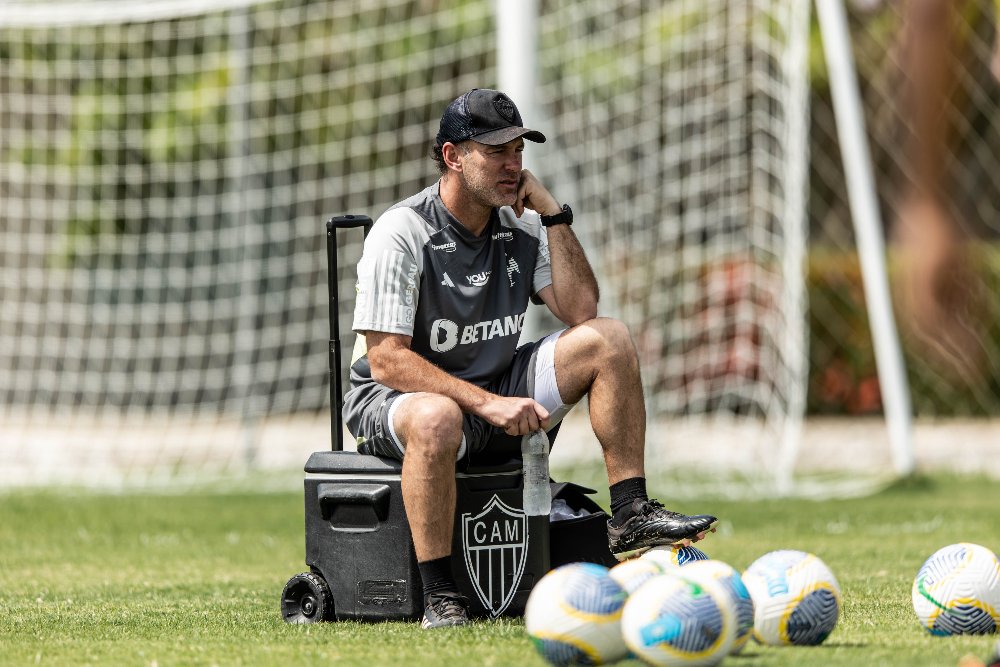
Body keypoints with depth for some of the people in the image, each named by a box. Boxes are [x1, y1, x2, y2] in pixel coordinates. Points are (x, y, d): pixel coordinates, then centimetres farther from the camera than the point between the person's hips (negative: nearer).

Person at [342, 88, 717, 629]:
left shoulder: (521, 227, 3)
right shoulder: (401, 233, -16)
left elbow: (580, 312, -6)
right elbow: (387, 360, -22)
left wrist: (554, 214, -12)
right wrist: (487, 403, -30)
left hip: (498, 393, 6)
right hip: (396, 397, -6)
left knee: (608, 338, -8)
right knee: (436, 419, -42)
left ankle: (630, 516, -10)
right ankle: (438, 598, -34)